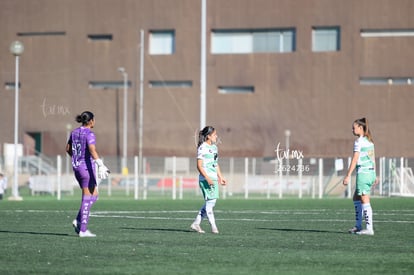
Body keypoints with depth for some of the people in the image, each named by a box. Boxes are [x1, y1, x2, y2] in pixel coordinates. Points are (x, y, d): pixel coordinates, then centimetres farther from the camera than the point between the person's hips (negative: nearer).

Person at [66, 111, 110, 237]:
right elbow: (92, 150, -30)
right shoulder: (89, 134, -14)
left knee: (94, 196, 17)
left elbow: (68, 149, 20)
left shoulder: (74, 132, 9)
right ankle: (83, 230, -3)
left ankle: (78, 221, 4)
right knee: (87, 199, -2)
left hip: (76, 167, 8)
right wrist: (100, 165, -39)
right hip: (87, 167, -8)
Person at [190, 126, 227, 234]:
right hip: (205, 179, -9)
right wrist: (207, 178, -21)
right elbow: (199, 165, -14)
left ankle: (196, 224, 14)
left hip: (213, 179, 9)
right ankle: (213, 227, -7)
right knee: (210, 201, -9)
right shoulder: (202, 148, -9)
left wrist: (220, 177, 21)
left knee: (211, 202, 7)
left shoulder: (214, 147, 16)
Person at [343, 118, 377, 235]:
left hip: (363, 172, -9)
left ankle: (369, 228, -7)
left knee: (365, 201, -6)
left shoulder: (358, 141, -11)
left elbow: (355, 160, -16)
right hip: (371, 172, 9)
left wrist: (348, 176, -17)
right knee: (356, 199, 17)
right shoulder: (369, 141, 14)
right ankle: (358, 226, 17)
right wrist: (374, 176, 21)